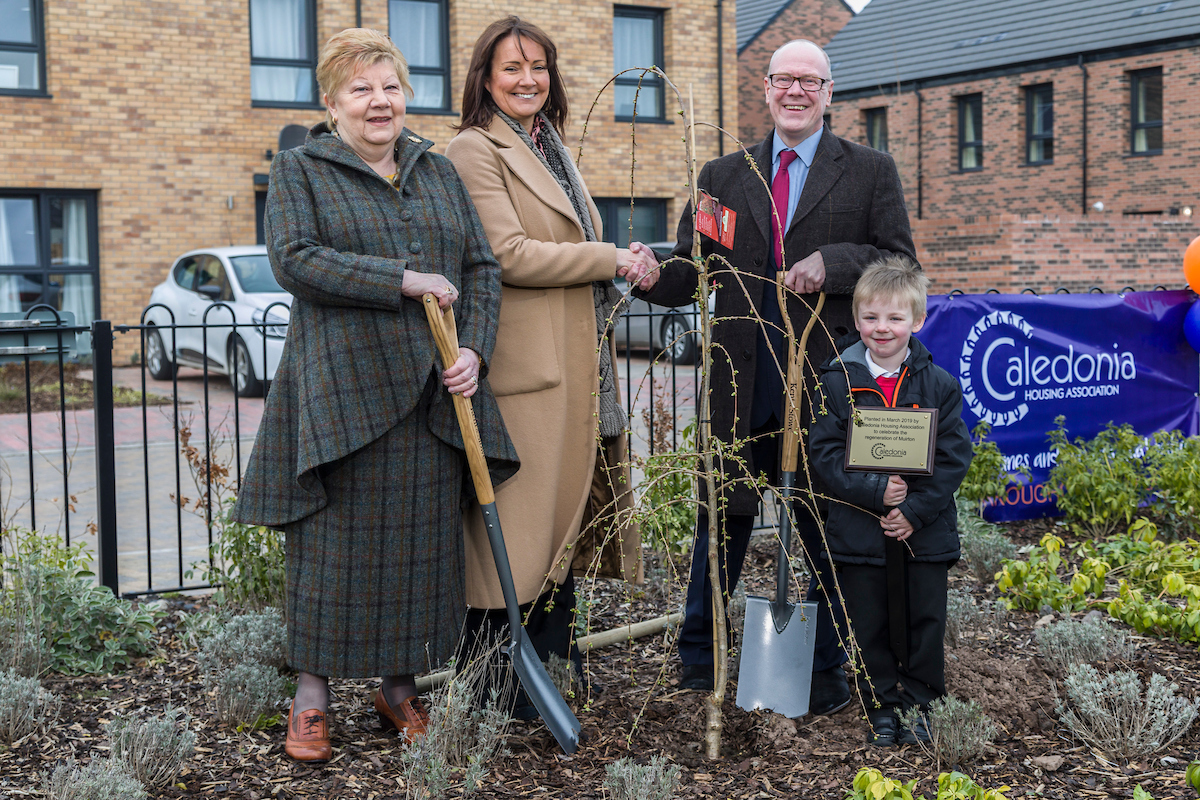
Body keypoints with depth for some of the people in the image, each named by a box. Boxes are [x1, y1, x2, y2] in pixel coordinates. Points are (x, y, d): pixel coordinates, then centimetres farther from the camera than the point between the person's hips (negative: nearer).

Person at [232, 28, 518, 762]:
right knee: (336, 542, -1)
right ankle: (312, 695, 13)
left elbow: (483, 268, 12)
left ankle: (401, 687, 21)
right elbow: (295, 260, -12)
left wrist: (474, 351, -4)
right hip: (343, 386, -4)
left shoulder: (439, 172, 15)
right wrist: (404, 281, -17)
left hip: (433, 392, 4)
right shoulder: (300, 170, 3)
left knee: (423, 538, 7)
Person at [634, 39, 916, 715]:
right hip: (742, 384, 2)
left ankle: (828, 672, 26)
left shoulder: (870, 172, 5)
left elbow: (901, 264, -1)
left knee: (827, 531, 9)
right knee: (723, 520, 11)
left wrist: (832, 263, -17)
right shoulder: (724, 176, 11)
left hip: (826, 382, -2)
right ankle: (697, 664, 27)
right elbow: (689, 277, 6)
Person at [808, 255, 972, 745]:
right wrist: (875, 492, -18)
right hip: (860, 531, 0)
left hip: (925, 532, 1)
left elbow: (954, 457, -3)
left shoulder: (939, 384, -1)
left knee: (924, 622, 9)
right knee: (869, 626, 8)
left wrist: (916, 510, -13)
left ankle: (916, 706, 26)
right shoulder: (837, 382, -3)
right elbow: (825, 453, -6)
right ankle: (881, 709, 24)